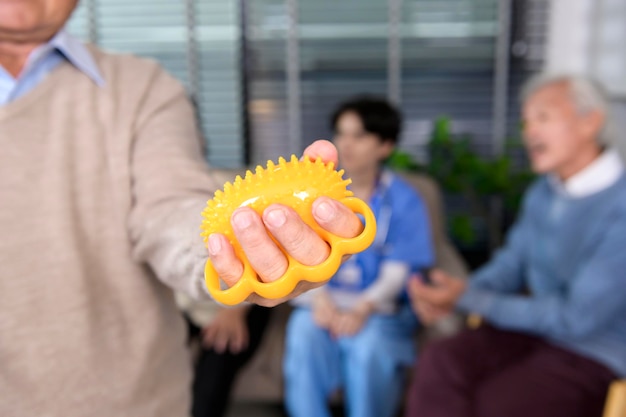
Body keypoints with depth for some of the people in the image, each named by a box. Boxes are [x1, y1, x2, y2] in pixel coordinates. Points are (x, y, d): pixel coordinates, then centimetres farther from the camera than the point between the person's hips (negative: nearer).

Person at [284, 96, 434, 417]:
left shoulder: (404, 201, -1)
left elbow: (396, 274, -7)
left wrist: (362, 309, -24)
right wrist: (319, 300, -22)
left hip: (380, 309, -1)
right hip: (324, 303, 2)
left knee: (369, 344, -32)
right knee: (303, 333, -30)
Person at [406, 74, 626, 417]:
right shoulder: (543, 192, 4)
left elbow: (576, 318, -20)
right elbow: (512, 263, 10)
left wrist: (470, 299, -17)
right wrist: (452, 297, -9)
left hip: (597, 355, -5)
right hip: (536, 327, 6)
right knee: (440, 363, -18)